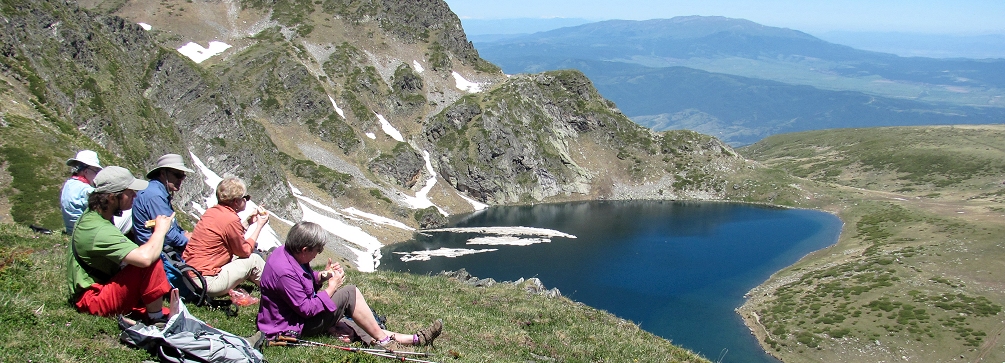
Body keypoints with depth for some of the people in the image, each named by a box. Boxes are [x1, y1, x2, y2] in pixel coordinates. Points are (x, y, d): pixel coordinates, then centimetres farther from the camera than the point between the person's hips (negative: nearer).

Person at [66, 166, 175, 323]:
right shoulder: (100, 230, -27)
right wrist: (160, 230, -21)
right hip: (93, 300, -11)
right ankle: (157, 319, -14)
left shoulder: (91, 215, 5)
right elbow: (144, 258, -39)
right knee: (151, 263, -28)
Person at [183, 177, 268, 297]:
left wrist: (248, 222, 17)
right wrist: (259, 225, 4)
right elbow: (245, 251, -5)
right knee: (254, 259, 1)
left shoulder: (211, 211, 7)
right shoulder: (231, 219, -18)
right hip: (206, 282, -9)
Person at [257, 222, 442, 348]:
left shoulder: (286, 254, 1)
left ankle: (414, 339, 2)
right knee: (350, 293, -19)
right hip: (291, 330, -10)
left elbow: (304, 281, 18)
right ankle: (383, 340, -6)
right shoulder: (284, 272, -30)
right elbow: (307, 309, -27)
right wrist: (332, 286, -16)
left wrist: (322, 276, -2)